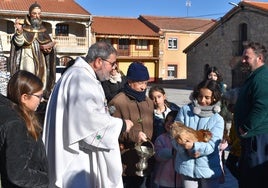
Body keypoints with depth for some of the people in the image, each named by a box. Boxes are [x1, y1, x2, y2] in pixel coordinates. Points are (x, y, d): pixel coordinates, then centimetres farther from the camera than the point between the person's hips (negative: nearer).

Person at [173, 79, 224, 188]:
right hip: (187, 167, 0)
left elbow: (211, 146, -12)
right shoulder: (185, 110, -1)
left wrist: (193, 146, -31)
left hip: (209, 169, 0)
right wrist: (187, 150, -21)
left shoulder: (218, 120, -3)